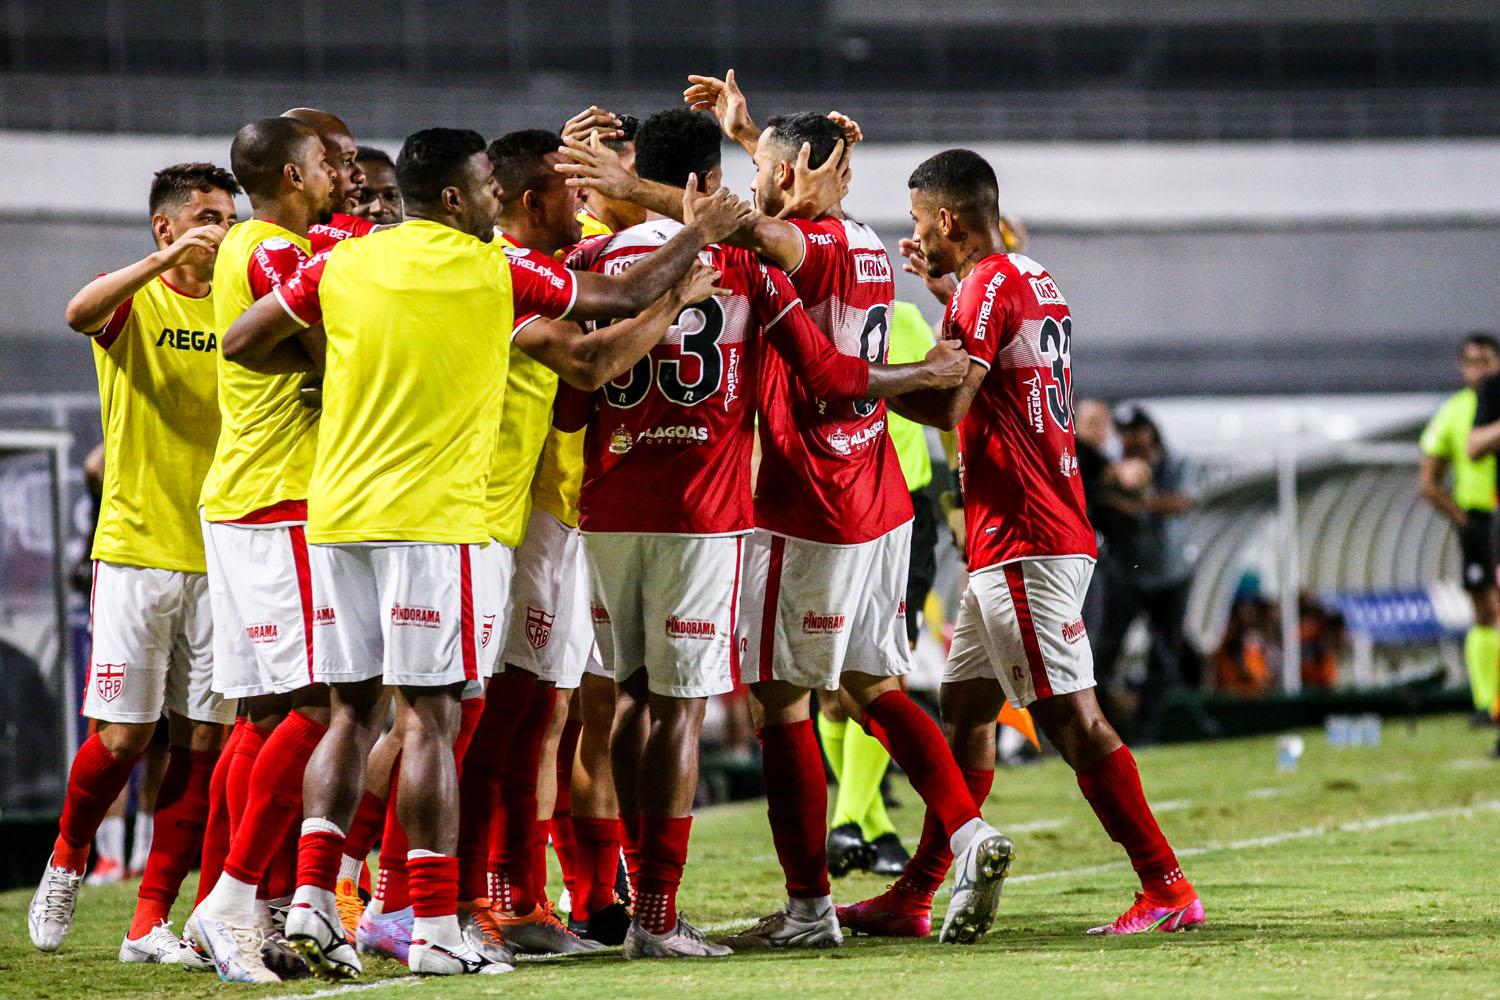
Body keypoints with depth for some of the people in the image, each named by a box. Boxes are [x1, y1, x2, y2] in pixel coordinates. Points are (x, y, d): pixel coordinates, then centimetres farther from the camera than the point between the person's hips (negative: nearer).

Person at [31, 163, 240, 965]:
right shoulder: (133, 301, -1)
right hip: (137, 546, -4)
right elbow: (80, 312, -24)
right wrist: (166, 262, -36)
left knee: (203, 738, -1)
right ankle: (66, 861, 23)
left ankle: (150, 920, 5)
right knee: (122, 734, -5)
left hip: (220, 551, 4)